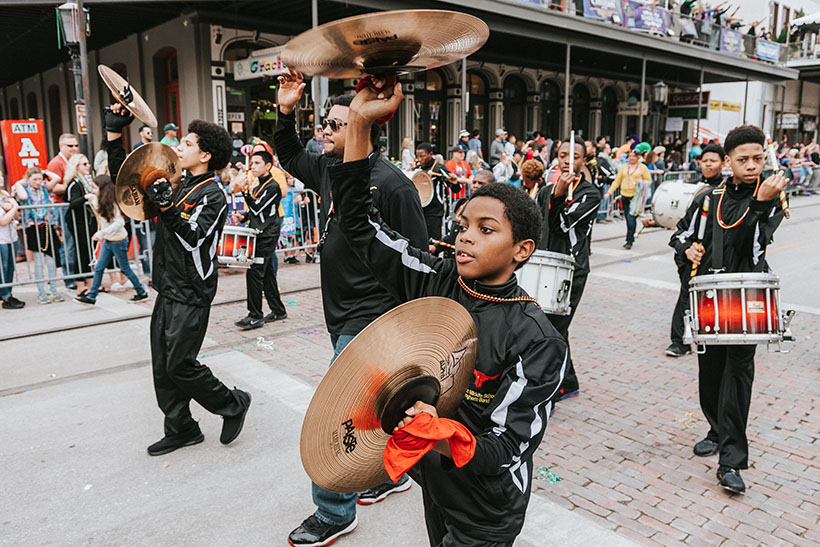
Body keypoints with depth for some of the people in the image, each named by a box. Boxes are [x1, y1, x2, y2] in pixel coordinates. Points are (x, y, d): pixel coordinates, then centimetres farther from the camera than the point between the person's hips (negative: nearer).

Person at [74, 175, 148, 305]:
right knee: (98, 268, 7)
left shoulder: (113, 202, -19)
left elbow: (119, 223, -25)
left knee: (125, 268, 2)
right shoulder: (103, 202, 8)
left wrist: (101, 233, -25)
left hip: (118, 241, -9)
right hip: (108, 240, 9)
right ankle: (91, 297, 12)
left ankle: (142, 293, 15)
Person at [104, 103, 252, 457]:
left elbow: (192, 239, -23)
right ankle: (181, 430, 24)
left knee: (179, 364, -7)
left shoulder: (212, 196, -11)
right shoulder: (177, 187, 12)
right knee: (162, 366, 11)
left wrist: (166, 206, -33)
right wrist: (114, 135, 11)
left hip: (191, 295, -8)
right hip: (168, 291, 8)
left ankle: (233, 404, 14)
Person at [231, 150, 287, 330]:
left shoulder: (273, 186, -11)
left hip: (267, 236, -9)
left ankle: (255, 316, -5)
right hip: (259, 234, 9)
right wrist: (243, 217, 7)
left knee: (254, 272, -11)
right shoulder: (257, 187, 16)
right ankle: (278, 310, 21)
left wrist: (245, 190, -21)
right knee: (267, 273, 12)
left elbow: (258, 207, -19)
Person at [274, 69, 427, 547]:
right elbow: (290, 156, 26)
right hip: (341, 313, 8)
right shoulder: (328, 169, 6)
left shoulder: (392, 183, -17)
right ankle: (391, 476, 42)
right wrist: (286, 111, 11)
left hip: (372, 317, -8)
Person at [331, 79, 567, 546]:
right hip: (432, 482, 5)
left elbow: (506, 451, -24)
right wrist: (360, 123, -20)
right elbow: (359, 222, -11)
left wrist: (446, 440, -45)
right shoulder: (435, 281, -11)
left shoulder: (536, 340, -24)